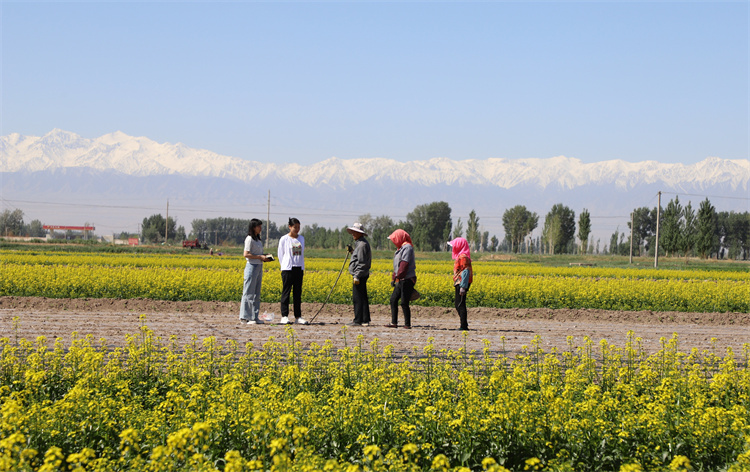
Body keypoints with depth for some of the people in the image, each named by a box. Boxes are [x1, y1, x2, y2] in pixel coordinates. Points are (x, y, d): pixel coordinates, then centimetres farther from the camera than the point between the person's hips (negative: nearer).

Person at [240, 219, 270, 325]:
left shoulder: (258, 240, 16)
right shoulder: (250, 239, -10)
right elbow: (246, 254, -17)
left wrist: (264, 257, 4)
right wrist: (260, 257, -18)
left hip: (259, 267, 9)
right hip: (252, 266, -9)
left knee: (256, 293, 10)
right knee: (249, 293, -7)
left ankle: (254, 317, 13)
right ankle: (245, 317, -5)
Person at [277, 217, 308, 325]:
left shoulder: (301, 238, 12)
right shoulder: (284, 239, -3)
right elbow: (280, 254, 3)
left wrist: (302, 268, 13)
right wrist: (284, 266, 2)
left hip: (299, 269, 5)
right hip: (288, 269, -5)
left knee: (298, 293, 6)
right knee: (286, 292, -4)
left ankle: (298, 316, 9)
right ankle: (284, 316, -1)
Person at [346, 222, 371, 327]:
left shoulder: (362, 244, -16)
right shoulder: (359, 243, 17)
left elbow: (361, 262, -20)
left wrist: (357, 276, -22)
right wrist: (352, 251, 11)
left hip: (360, 275, -11)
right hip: (361, 275, 11)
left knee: (358, 298, -8)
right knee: (363, 298, 11)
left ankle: (358, 321, -6)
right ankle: (365, 320, 14)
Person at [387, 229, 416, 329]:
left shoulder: (407, 247, -12)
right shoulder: (400, 248, 18)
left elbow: (404, 264, -21)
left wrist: (398, 277, -23)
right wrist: (394, 278, 17)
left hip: (407, 280, -10)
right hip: (401, 280, 10)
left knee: (404, 303, -6)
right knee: (393, 300, 9)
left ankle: (407, 325, 1)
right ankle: (394, 322, 11)